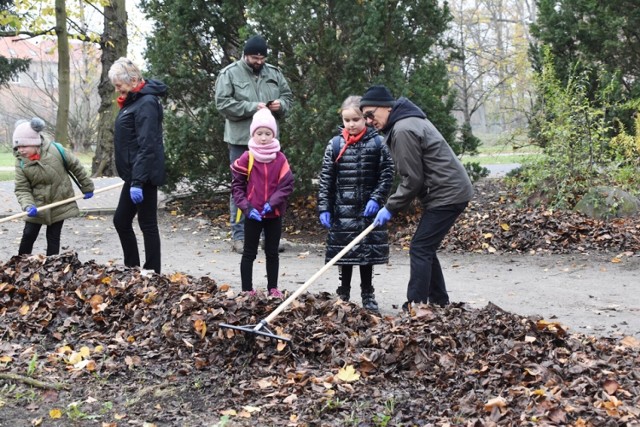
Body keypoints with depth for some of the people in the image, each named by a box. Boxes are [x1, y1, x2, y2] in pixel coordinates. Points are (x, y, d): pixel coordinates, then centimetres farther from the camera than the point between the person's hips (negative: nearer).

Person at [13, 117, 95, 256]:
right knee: (28, 236, 4)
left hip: (60, 204, -1)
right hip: (38, 207, 1)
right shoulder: (21, 162, -11)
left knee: (53, 238, 5)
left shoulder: (55, 150, -16)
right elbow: (22, 189, -10)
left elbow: (76, 166, -2)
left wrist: (87, 187, 7)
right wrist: (28, 206, -29)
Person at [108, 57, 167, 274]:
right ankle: (132, 268, 26)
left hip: (143, 175, -10)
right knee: (121, 220, 16)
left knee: (147, 224, -2)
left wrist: (138, 181, -26)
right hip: (133, 175, 10)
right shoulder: (133, 101, 14)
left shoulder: (146, 103, -16)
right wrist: (133, 179, 18)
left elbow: (147, 146, -23)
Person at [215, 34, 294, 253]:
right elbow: (223, 103, -12)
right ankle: (239, 235, 9)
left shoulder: (274, 73, 10)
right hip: (241, 140, -4)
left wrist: (280, 104, -5)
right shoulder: (229, 74, -4)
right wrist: (252, 107, -19)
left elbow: (288, 96, 19)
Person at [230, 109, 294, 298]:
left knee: (272, 252, 12)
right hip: (253, 214, -2)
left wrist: (272, 202, -17)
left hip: (274, 214, 2)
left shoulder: (280, 159, -3)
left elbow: (287, 184, -5)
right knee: (249, 253, 7)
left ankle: (272, 288, 23)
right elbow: (237, 185, -5)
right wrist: (246, 207, -14)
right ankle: (247, 289, 12)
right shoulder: (246, 158, -7)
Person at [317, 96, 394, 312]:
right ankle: (343, 294, 18)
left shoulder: (377, 143, -1)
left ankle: (368, 296, 19)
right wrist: (324, 208, -2)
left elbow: (387, 174, 1)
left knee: (368, 252, 7)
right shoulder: (335, 144, 1)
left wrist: (376, 199, -10)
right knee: (344, 252, 6)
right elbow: (326, 179, 2)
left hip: (369, 210, 0)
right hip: (343, 211, 0)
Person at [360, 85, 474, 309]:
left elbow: (412, 179, -18)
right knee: (426, 249, 15)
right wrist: (392, 206, 12)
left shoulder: (403, 130, -18)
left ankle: (414, 308, -8)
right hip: (451, 191, 10)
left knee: (420, 250, -9)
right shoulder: (408, 120, 15)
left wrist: (391, 208, -7)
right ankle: (439, 303, 21)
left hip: (446, 195, -10)